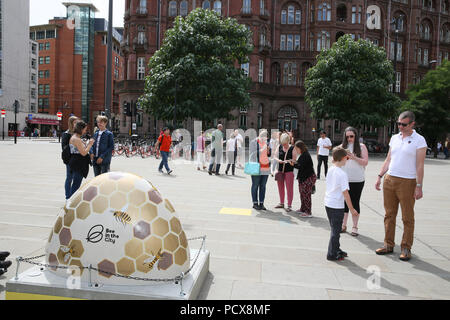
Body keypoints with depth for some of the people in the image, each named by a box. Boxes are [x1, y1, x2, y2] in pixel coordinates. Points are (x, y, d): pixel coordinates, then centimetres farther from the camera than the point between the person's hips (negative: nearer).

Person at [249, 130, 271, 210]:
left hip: (266, 168, 6)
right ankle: (255, 203, 7)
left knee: (263, 186, 6)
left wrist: (268, 150, -1)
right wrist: (261, 150, -18)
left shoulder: (266, 143, 15)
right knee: (255, 185, 0)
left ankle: (261, 203, 12)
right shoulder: (253, 142, -2)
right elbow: (252, 154, -9)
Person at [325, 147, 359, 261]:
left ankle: (336, 250, 33)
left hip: (328, 203, 8)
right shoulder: (342, 174, -18)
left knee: (334, 229, 20)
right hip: (337, 206, -8)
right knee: (336, 231, 4)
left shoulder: (330, 170, 4)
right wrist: (351, 209, -12)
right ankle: (332, 254, 12)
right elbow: (345, 193, -18)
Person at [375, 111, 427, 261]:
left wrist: (419, 186, -12)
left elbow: (420, 165, -8)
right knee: (389, 215, 9)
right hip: (389, 180, 5)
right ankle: (388, 245, 19)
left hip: (407, 182, -5)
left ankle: (406, 248, 14)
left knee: (407, 217, 3)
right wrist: (379, 176, 11)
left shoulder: (419, 140, -4)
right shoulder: (394, 138, 12)